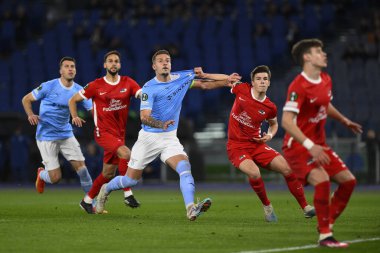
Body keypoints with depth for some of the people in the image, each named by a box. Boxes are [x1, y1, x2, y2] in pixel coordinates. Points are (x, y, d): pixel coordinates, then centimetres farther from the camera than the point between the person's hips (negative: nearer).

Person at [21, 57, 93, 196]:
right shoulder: (49, 86, -12)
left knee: (81, 166, -9)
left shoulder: (79, 90, -2)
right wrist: (30, 115, -20)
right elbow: (26, 99, -2)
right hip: (46, 136, -4)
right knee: (55, 177, -6)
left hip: (66, 134, 4)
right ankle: (41, 175, 30)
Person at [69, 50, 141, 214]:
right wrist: (75, 117, -9)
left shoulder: (128, 83, 1)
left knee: (109, 173, 10)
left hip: (119, 133, 4)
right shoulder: (96, 86, -4)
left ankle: (87, 201, 29)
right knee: (126, 154, -29)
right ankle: (128, 194, -21)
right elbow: (73, 100, 6)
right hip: (103, 132, -4)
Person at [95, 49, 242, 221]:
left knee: (185, 167, -24)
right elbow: (144, 117, -25)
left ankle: (191, 209, -37)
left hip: (170, 138, 3)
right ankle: (105, 190, 36)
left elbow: (205, 84, 5)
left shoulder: (181, 78, 1)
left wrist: (227, 80, -12)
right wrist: (161, 124, -44)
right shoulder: (149, 88, -15)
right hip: (149, 137, -3)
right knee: (131, 180, 6)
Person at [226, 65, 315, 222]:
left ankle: (305, 208, 6)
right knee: (254, 173, -31)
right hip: (236, 146, -3)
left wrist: (270, 135, -1)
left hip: (257, 145, 3)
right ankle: (267, 206, -5)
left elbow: (274, 124, 18)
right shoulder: (241, 89, -9)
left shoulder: (270, 108, -4)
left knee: (288, 168, -9)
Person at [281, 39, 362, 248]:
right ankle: (325, 236, -17)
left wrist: (345, 121, 26)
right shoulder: (298, 86, -20)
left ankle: (327, 224, 16)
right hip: (297, 147, -9)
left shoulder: (326, 80, 7)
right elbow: (287, 122, -28)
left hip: (318, 145, 9)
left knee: (348, 180, 5)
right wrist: (310, 146, -34)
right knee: (322, 180, -28)